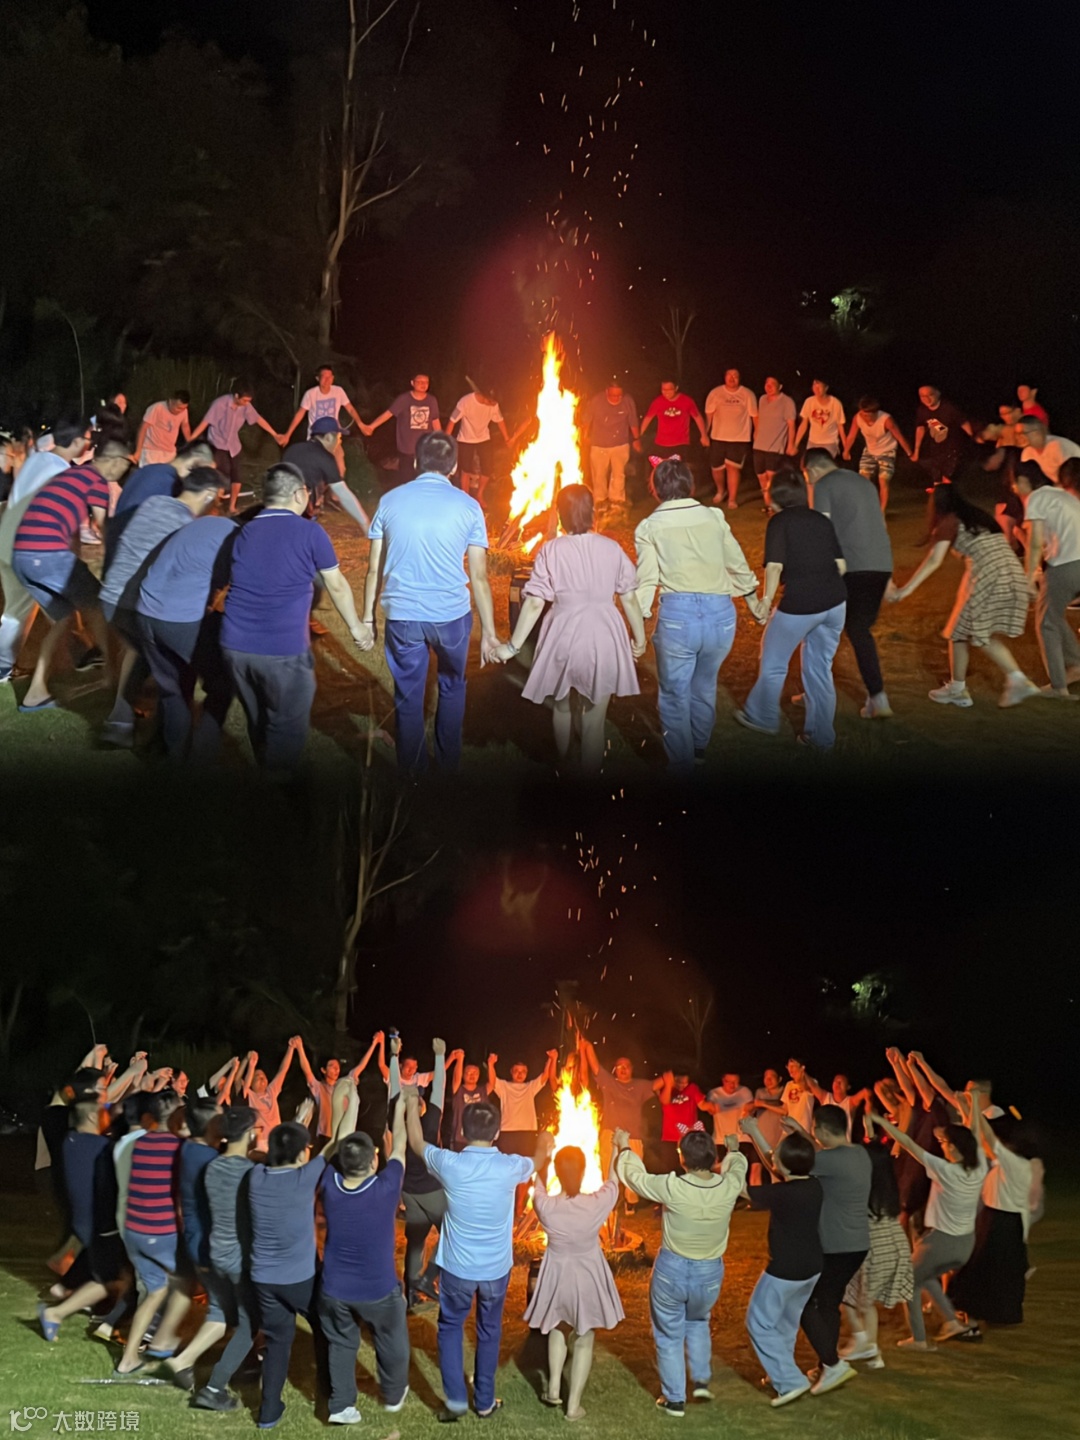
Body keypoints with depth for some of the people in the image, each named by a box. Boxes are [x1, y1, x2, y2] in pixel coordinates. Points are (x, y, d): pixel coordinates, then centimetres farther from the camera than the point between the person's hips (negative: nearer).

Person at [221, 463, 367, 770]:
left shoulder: (244, 533, 12)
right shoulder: (310, 533, -2)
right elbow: (337, 587, 9)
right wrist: (355, 627, 25)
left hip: (235, 646, 5)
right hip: (283, 651, -5)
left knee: (258, 723, 23)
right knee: (288, 730, 10)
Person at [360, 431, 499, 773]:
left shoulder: (390, 501, 0)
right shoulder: (467, 507, -4)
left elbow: (375, 569, 2)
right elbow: (479, 576, -5)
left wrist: (367, 620, 10)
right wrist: (489, 632, 0)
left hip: (402, 616, 0)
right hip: (451, 615, 0)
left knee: (408, 697, 15)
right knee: (452, 688, 24)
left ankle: (412, 771, 24)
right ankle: (449, 762, 32)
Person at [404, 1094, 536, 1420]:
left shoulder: (449, 1164, -19)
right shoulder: (510, 1167, -17)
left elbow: (416, 1143, 3)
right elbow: (537, 1161, 9)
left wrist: (411, 1104, 19)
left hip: (457, 1267, -1)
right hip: (496, 1268, 1)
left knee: (450, 1327, 20)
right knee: (489, 1331, 20)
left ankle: (456, 1399, 13)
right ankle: (485, 1401, 28)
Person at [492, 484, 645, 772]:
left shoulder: (551, 550, -9)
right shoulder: (612, 548, -3)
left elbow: (534, 603, -11)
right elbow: (629, 598, 1)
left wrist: (514, 645, -5)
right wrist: (639, 637, 15)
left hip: (564, 637, 0)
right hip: (603, 639, 0)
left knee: (562, 705, 26)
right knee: (594, 718, 11)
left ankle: (563, 759, 48)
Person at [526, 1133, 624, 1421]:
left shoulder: (545, 1206, -23)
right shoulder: (597, 1204, -25)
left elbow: (538, 1184, 1)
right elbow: (613, 1181, -3)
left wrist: (544, 1152, 13)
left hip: (556, 1276, 1)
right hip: (588, 1277, -1)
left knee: (558, 1327, 29)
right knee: (584, 1340, 15)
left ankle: (553, 1388, 28)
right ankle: (573, 1406, 21)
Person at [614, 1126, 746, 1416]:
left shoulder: (672, 1188, -25)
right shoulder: (730, 1186, -16)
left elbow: (635, 1175, -7)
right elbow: (738, 1166, 10)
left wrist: (623, 1147, 12)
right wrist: (734, 1150, 33)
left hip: (671, 1271, -3)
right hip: (709, 1273, 3)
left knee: (669, 1335, 17)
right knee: (698, 1323, 33)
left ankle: (674, 1400, 26)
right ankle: (701, 1381, 27)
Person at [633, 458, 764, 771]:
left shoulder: (649, 527, 5)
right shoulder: (714, 518, 12)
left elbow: (646, 580, -3)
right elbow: (738, 565, 19)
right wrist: (753, 601, 33)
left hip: (678, 615, -3)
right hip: (721, 612, 3)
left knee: (674, 694, 13)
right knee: (704, 685, 25)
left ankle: (681, 764, 19)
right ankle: (699, 748, 42)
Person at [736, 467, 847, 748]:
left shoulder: (779, 522, -3)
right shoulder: (822, 519, 12)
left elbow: (775, 566, -14)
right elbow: (841, 565, 11)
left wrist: (766, 598, -5)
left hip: (799, 604, -5)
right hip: (835, 602, 5)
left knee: (773, 663, 17)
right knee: (820, 668, 19)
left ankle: (762, 717, 34)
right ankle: (821, 735, 24)